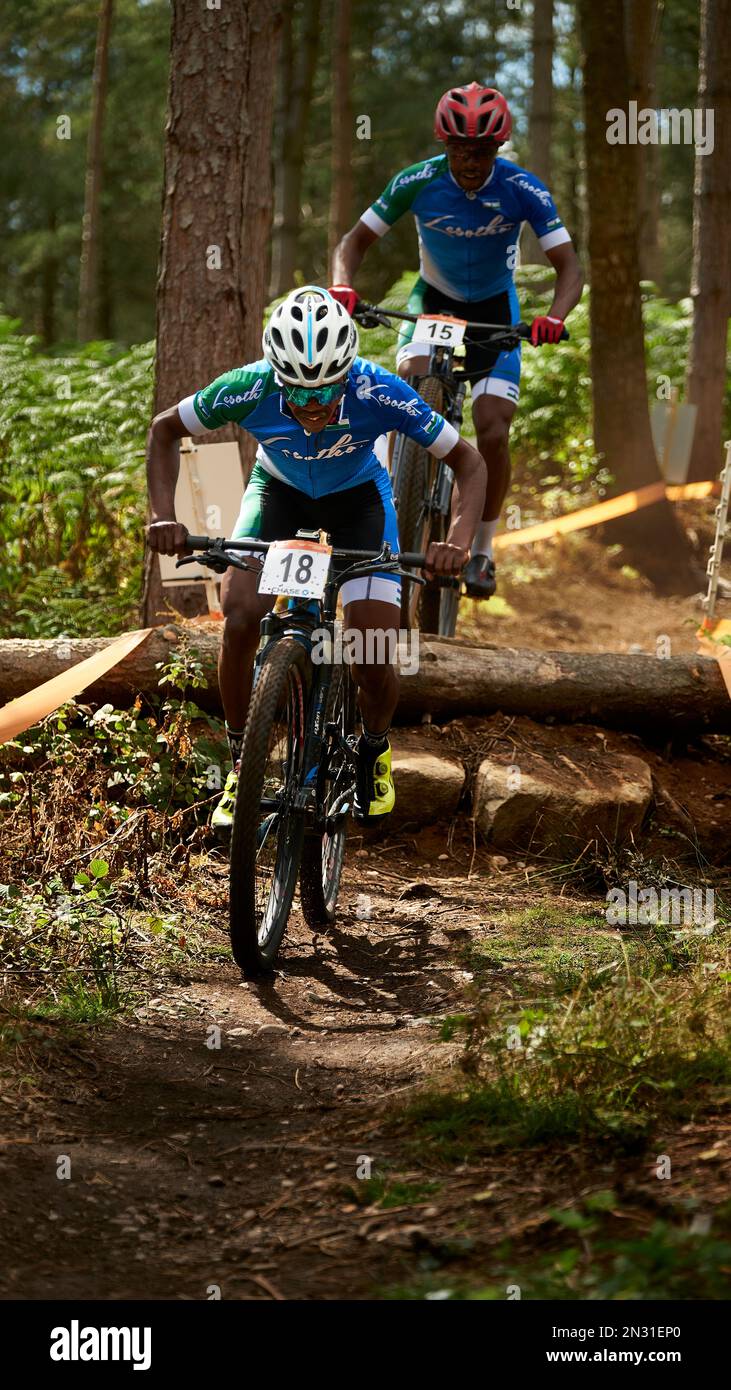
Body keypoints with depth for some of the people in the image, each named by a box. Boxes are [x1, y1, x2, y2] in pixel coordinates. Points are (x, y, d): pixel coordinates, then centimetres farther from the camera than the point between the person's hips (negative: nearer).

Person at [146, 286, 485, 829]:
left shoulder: (379, 393, -37)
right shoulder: (249, 389, -34)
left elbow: (468, 462, -25)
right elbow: (164, 431, -15)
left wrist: (458, 541, -43)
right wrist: (163, 516, -30)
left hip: (358, 498, -1)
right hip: (278, 491, 1)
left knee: (375, 655, -14)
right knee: (240, 620, -23)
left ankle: (375, 752, 19)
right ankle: (240, 764, -1)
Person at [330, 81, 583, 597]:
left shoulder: (524, 191, -22)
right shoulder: (417, 183, -20)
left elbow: (569, 267, -23)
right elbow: (355, 241, -12)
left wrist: (555, 317, -44)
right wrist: (342, 288, -34)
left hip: (494, 308, 0)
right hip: (434, 298, 1)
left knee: (493, 433, -13)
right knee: (412, 378, -32)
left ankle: (482, 549, 6)